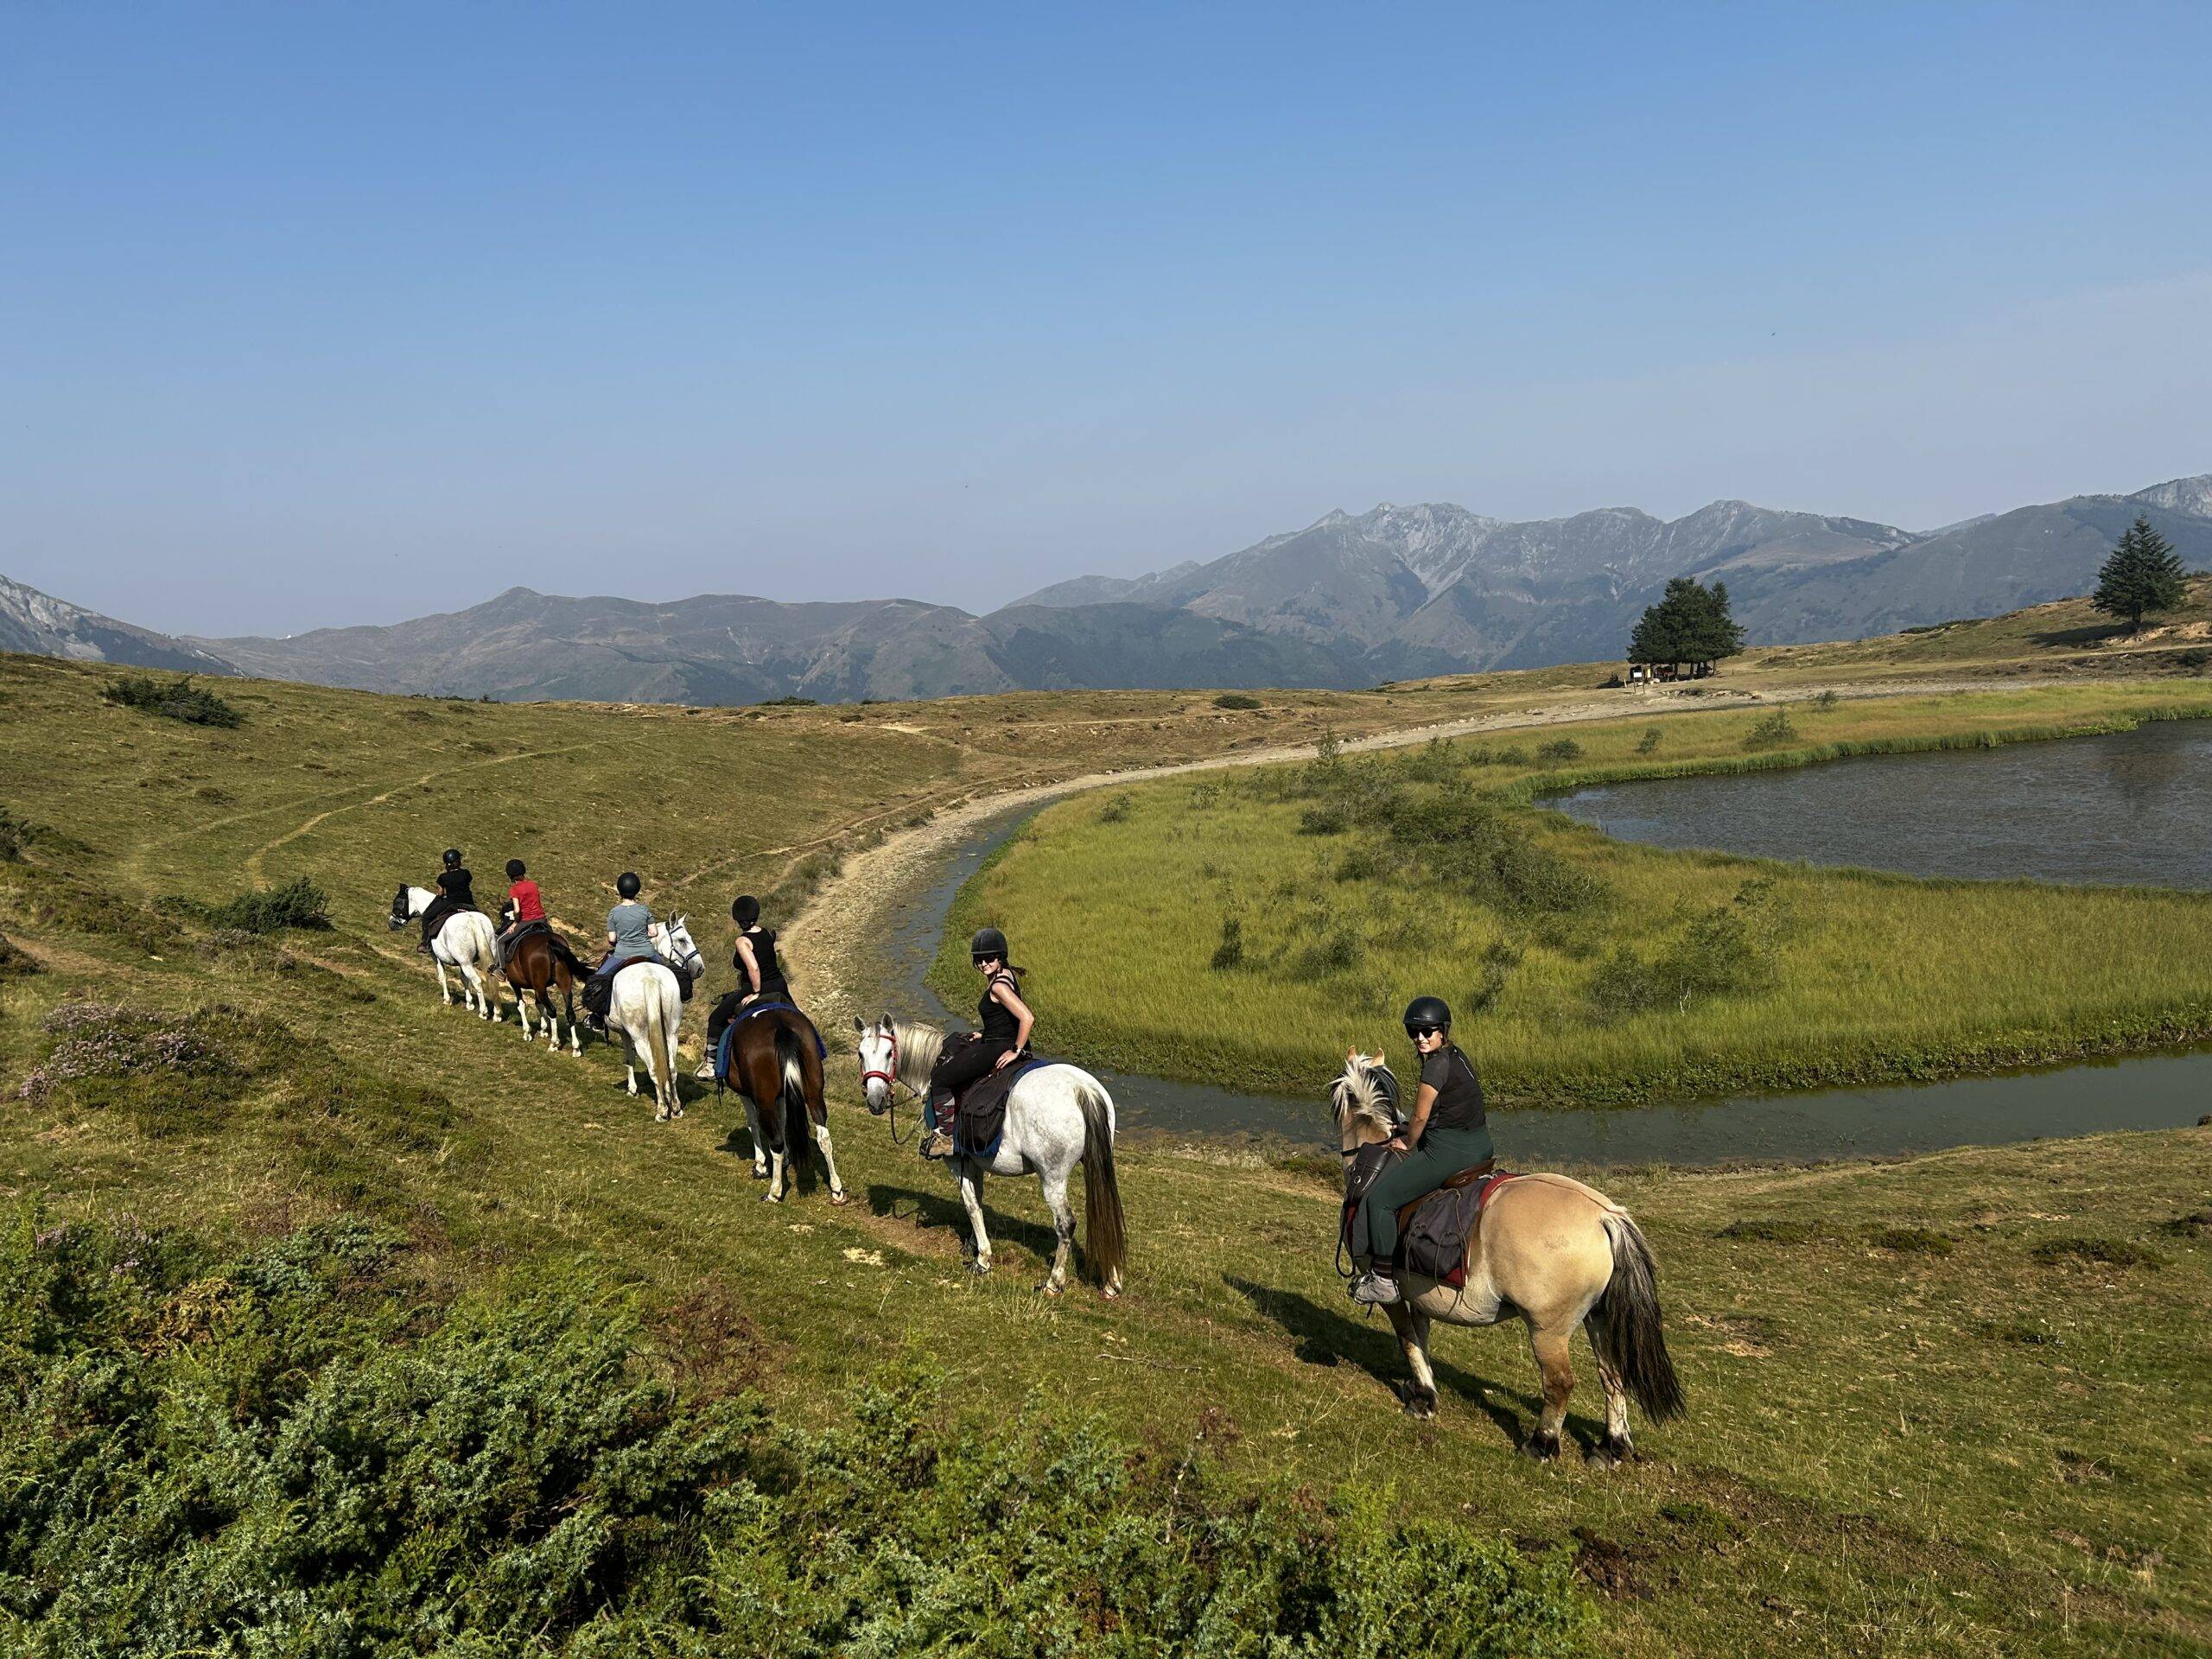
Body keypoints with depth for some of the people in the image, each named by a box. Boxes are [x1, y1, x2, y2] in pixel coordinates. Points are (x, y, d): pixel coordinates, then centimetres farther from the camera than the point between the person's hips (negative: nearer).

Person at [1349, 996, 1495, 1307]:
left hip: (1448, 1152, -11)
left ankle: (1383, 1280, 1)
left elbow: (1420, 1117, -11)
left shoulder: (1436, 1066, -18)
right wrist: (1411, 1136, 18)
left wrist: (1409, 1144, 7)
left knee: (1380, 1197, -2)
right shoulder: (1458, 1056, 11)